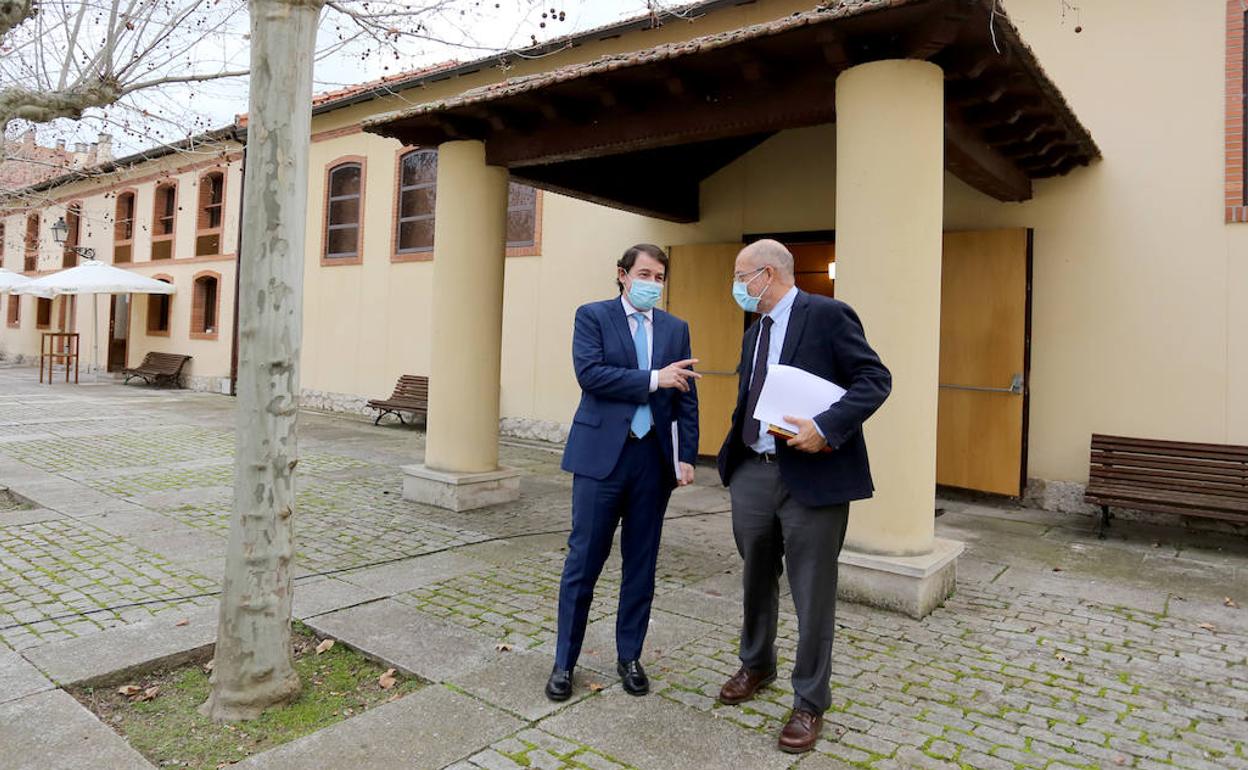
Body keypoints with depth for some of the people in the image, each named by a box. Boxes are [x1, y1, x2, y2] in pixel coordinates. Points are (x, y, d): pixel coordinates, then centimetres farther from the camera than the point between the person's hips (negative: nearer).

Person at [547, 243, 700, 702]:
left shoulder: (676, 329, 11)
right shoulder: (593, 316, 1)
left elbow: (686, 398, 9)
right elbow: (589, 374, -14)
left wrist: (687, 456, 1)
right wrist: (653, 379, -18)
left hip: (654, 458, 4)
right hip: (601, 454, -3)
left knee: (641, 564, 12)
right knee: (583, 562, 4)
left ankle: (629, 657, 28)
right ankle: (564, 662, 19)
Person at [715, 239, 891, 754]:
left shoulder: (827, 315, -9)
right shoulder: (754, 333, 15)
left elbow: (876, 379, -13)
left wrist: (826, 427, -25)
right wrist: (732, 459, 11)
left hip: (812, 475, -7)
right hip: (753, 474, 7)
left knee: (812, 594, 4)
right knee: (757, 581, 20)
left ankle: (810, 703, 20)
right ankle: (756, 666, 41)